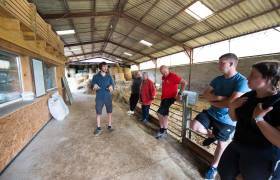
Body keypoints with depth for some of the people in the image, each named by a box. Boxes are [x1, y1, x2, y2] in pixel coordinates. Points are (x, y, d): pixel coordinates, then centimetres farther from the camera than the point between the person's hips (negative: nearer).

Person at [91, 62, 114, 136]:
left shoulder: (109, 76, 3)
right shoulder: (96, 76, 0)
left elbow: (113, 84, -5)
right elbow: (92, 84, -1)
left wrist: (111, 86, -30)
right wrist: (94, 86, -26)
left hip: (108, 97, 1)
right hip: (99, 98, -1)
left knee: (109, 112, 10)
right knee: (98, 113, 8)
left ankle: (109, 126, 28)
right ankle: (98, 128, 26)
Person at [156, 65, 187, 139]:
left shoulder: (173, 76, -12)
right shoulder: (163, 77, 10)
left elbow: (184, 82, -18)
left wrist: (180, 93, -23)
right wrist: (162, 97, 15)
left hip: (170, 98, -7)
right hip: (164, 98, 8)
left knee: (160, 113, -11)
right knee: (164, 114, 11)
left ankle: (163, 130, 8)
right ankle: (164, 131, 26)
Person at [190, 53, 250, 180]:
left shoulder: (242, 81, -18)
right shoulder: (218, 79, 1)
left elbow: (231, 103, -26)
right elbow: (205, 94, -4)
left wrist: (213, 101, -11)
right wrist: (219, 97, -21)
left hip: (226, 120, -4)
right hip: (211, 113, 5)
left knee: (221, 144, 12)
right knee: (194, 126, -10)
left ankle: (214, 167, 37)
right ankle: (211, 135, 21)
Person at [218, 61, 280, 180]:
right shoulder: (249, 96, -3)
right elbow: (235, 118, 6)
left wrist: (258, 119, -32)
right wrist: (232, 107, -12)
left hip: (263, 158, -6)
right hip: (236, 147, 6)